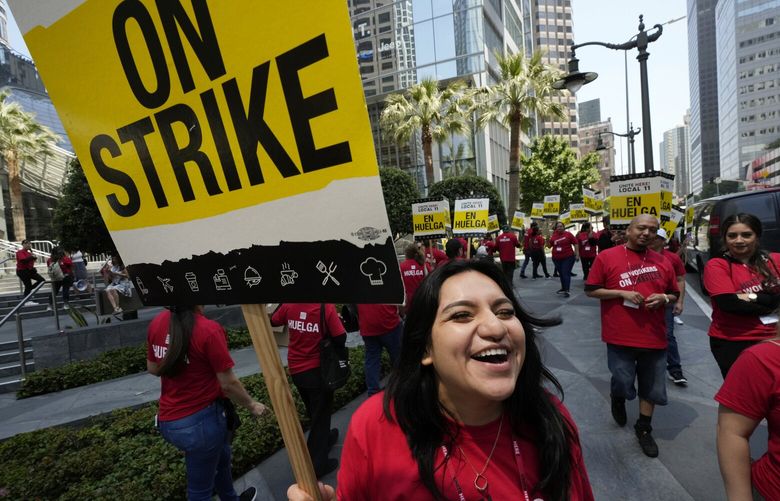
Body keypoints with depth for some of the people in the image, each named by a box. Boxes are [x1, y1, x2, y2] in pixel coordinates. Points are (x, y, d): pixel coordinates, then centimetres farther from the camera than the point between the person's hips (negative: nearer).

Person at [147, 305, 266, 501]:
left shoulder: (157, 323, -6)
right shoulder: (208, 330, -27)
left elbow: (152, 368, 9)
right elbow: (228, 384, -18)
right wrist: (252, 405, -1)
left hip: (167, 420, 8)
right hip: (200, 420, -7)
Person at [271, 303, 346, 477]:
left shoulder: (289, 305, -10)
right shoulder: (326, 307, -23)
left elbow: (272, 321, 8)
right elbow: (341, 337, -21)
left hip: (296, 370, 5)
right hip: (318, 370, -5)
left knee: (313, 411, 27)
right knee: (320, 415, 13)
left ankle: (324, 439, 50)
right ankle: (317, 464, 23)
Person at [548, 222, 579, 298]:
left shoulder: (568, 234, -6)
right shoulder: (553, 236, 2)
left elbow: (575, 244, -3)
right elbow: (549, 246, 9)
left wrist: (577, 254, -7)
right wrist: (548, 240, -11)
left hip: (568, 257, -4)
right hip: (556, 258, 4)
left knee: (566, 273, -10)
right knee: (561, 274, 16)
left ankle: (566, 291, -10)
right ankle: (563, 288, 31)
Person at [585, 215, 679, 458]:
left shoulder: (662, 262, 5)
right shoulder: (606, 257, -6)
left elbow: (674, 294, 15)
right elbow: (590, 290, -4)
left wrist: (663, 298, -8)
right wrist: (622, 293, -16)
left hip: (654, 337, 4)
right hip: (620, 337, -3)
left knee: (652, 388, 13)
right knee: (623, 384, 3)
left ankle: (644, 429, 35)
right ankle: (617, 400, 40)